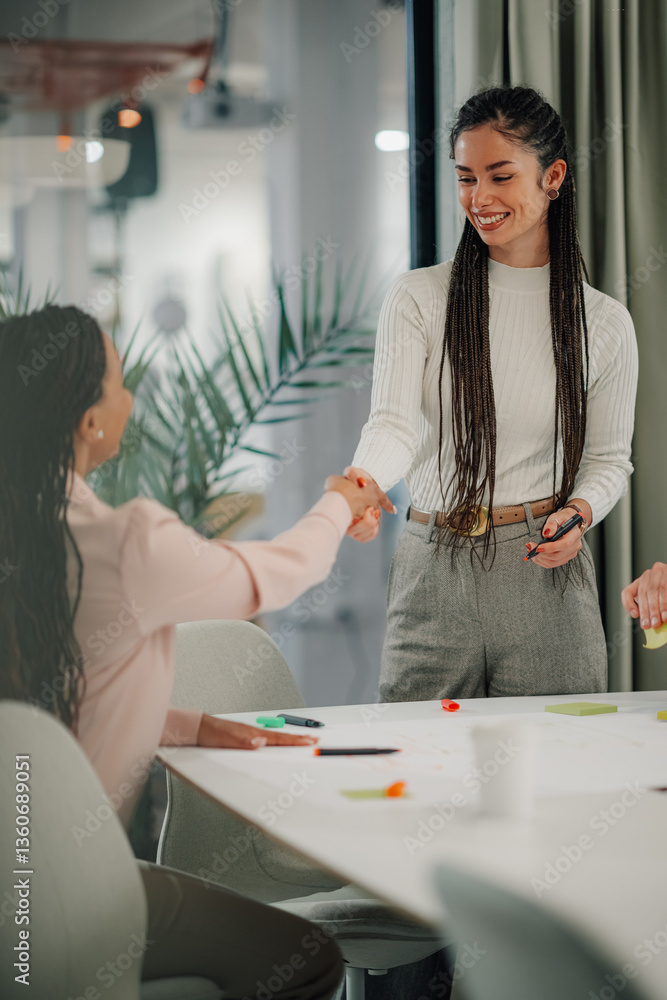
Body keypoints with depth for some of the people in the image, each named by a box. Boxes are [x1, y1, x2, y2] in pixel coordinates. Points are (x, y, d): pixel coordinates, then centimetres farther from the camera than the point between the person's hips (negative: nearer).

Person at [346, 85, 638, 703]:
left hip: (546, 574, 1)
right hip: (435, 577, 0)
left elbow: (609, 458, 11)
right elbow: (394, 421, -12)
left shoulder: (605, 323, 3)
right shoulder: (419, 298, 0)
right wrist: (363, 480, -33)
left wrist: (579, 512, -10)